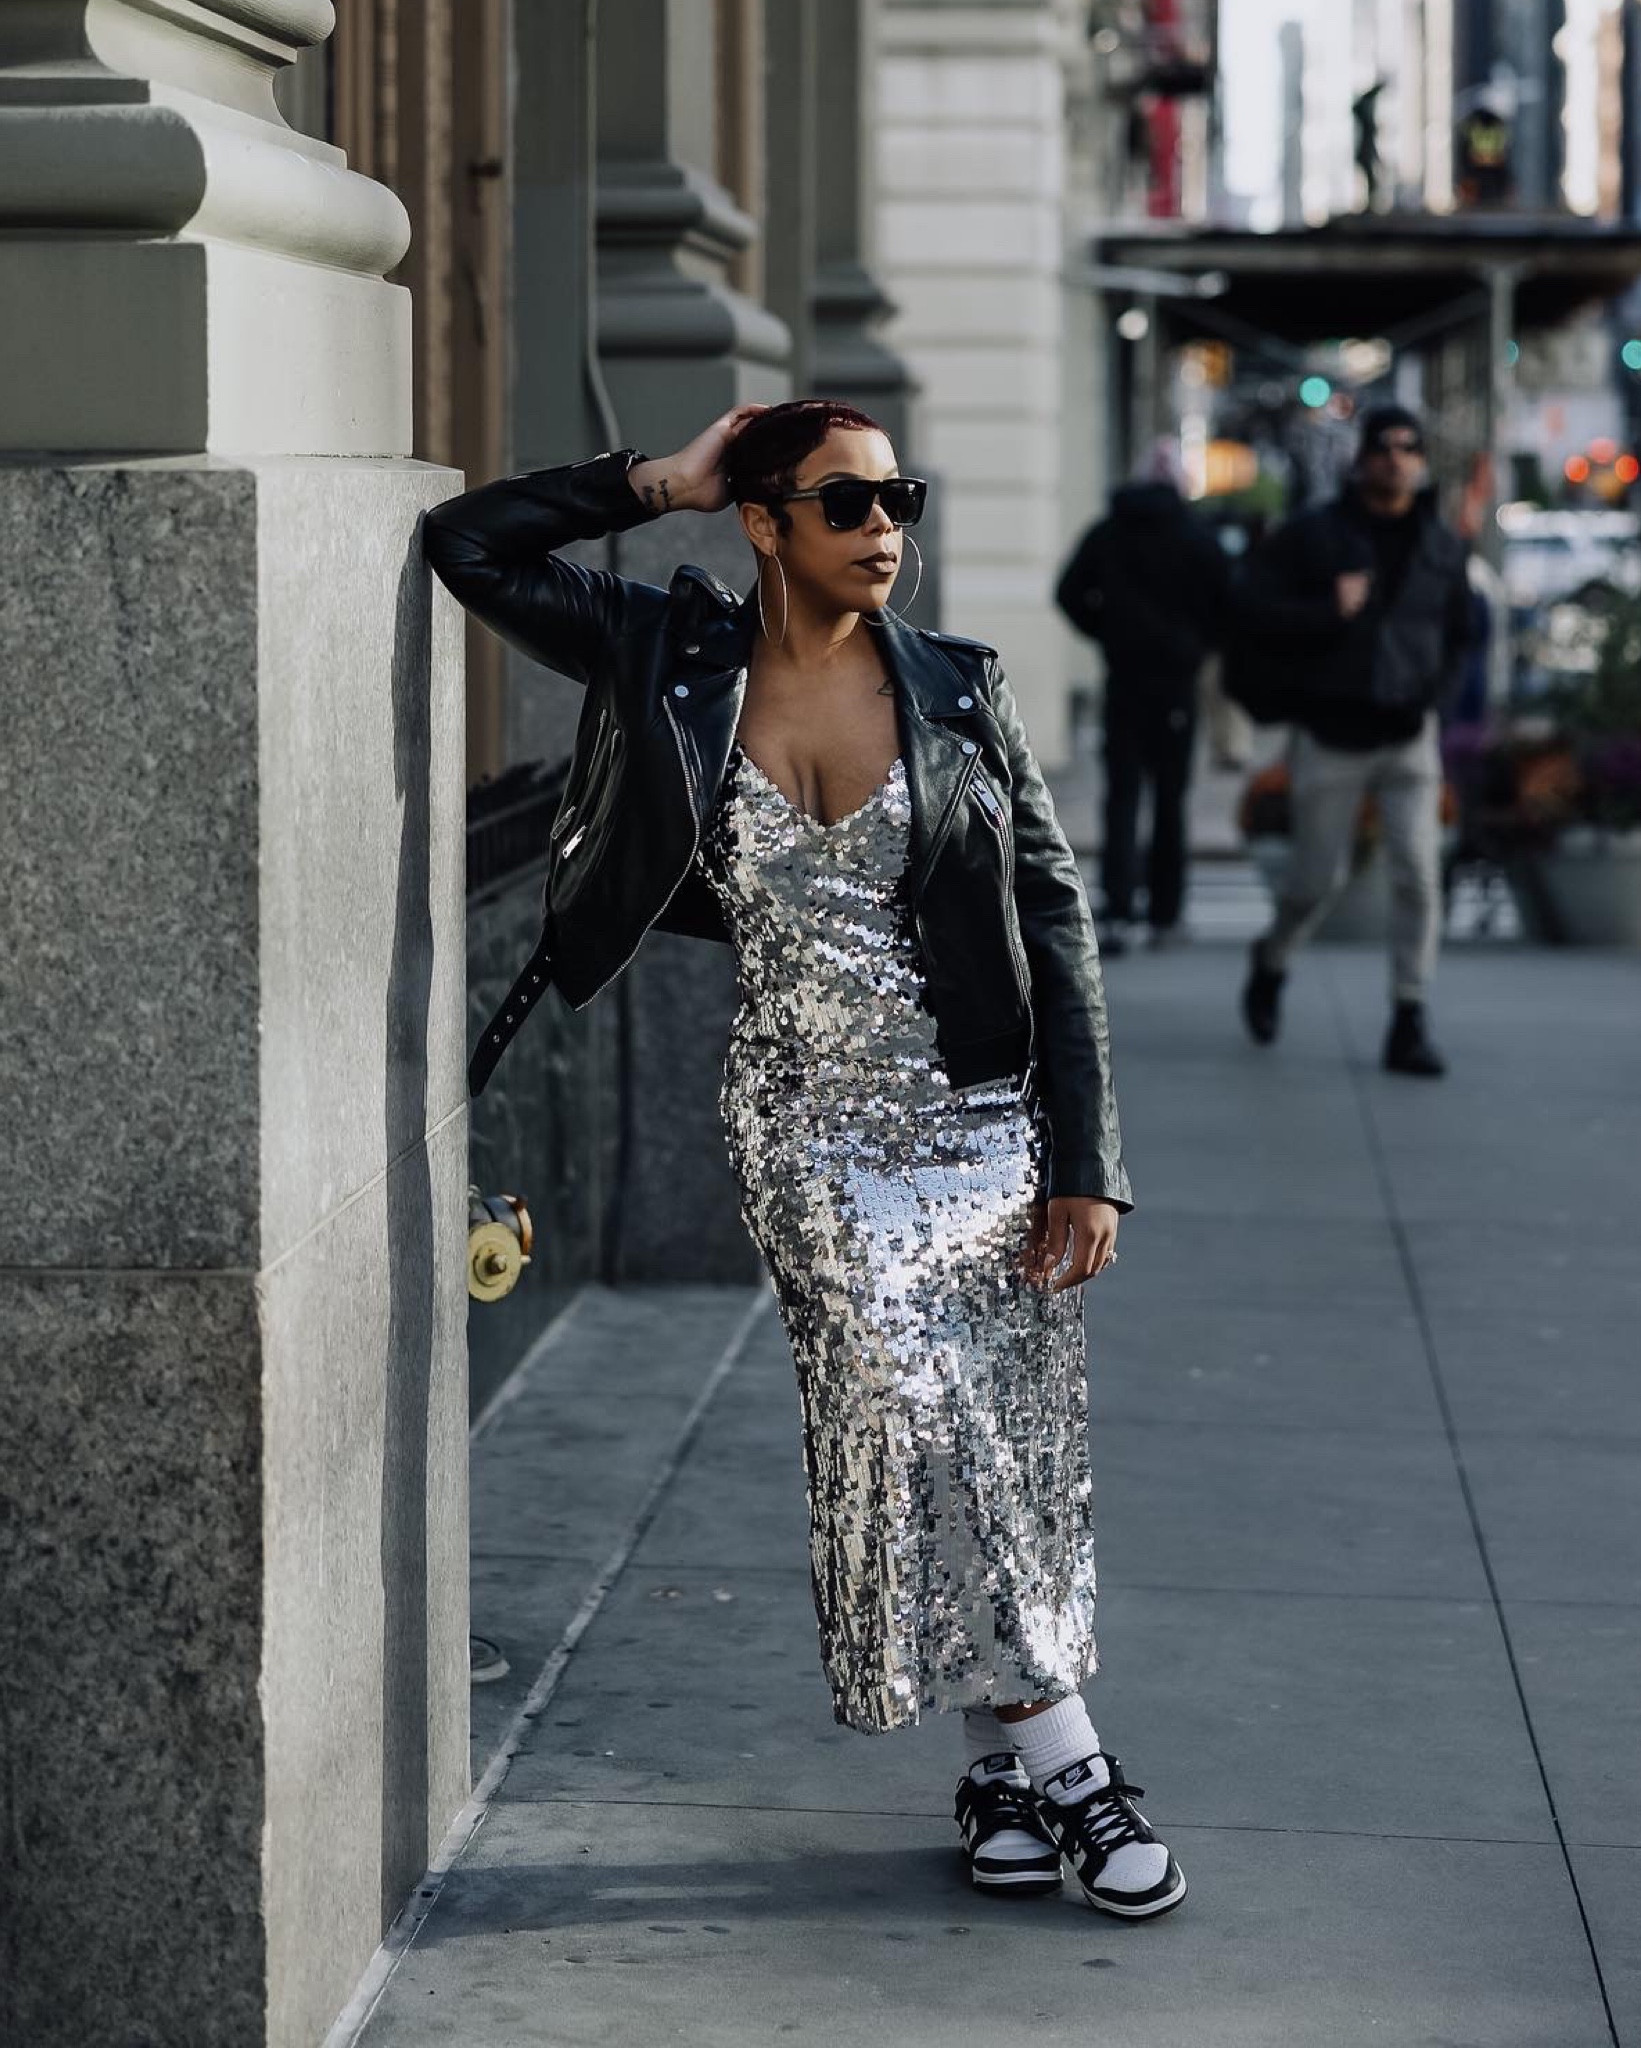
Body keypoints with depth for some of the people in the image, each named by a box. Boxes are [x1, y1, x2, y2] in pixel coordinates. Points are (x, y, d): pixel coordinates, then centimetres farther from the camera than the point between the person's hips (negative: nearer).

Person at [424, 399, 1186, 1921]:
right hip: (813, 1125, -1)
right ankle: (1066, 1764, -10)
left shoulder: (958, 688, 1)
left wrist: (1085, 1164, -5)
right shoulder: (679, 665, 2)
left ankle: (1000, 1760, 17)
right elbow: (469, 545, 1)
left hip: (994, 1114, 1)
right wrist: (663, 482, 0)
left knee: (1017, 1443, 1)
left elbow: (1056, 924, 1)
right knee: (915, 1409, -18)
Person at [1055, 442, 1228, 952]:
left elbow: (1069, 594, 2)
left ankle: (1117, 911, -14)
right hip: (1175, 679, -1)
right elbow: (1226, 600, -6)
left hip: (1123, 676, 1)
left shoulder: (1106, 533, 3)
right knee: (1169, 795, 8)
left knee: (1121, 794, 1)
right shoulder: (1195, 537, -4)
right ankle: (1164, 913, 10)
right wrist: (1199, 644, 10)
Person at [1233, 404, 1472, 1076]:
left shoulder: (1442, 546, 7)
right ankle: (1270, 962, 36)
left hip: (1408, 738, 2)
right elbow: (1250, 606, -9)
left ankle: (1409, 1027, -5)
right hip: (1330, 736, -2)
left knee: (1418, 873, -11)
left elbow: (1457, 637, 19)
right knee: (1319, 879, 3)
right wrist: (1327, 612, -21)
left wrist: (1435, 693, 2)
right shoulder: (1313, 535, -4)